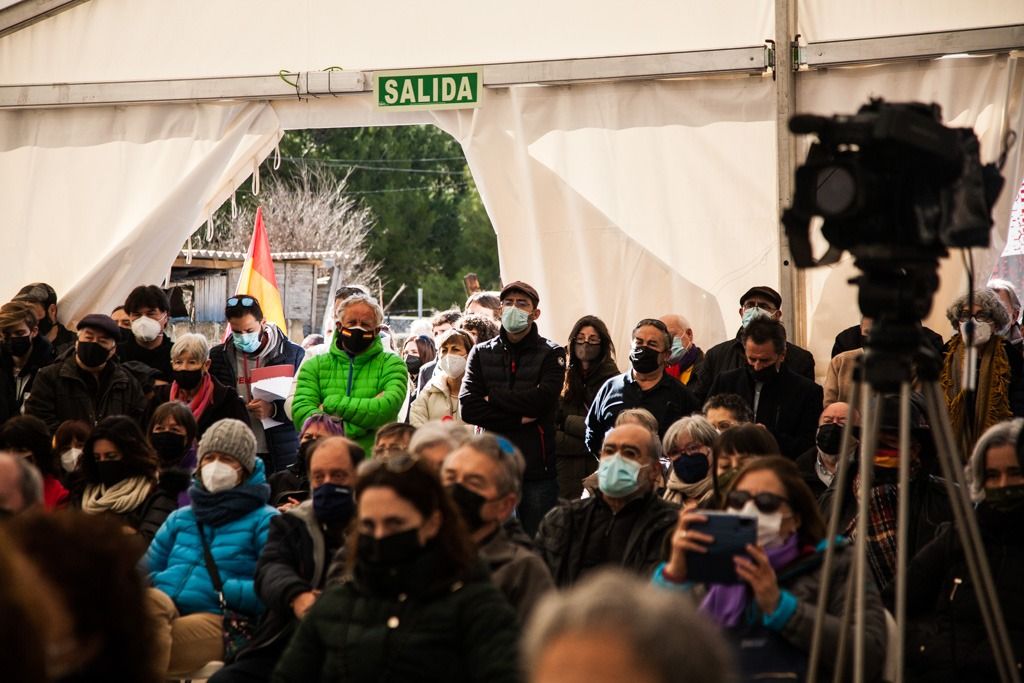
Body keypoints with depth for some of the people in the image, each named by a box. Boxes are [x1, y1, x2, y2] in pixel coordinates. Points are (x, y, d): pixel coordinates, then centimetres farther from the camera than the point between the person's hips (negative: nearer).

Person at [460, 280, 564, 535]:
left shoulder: (551, 354, 5)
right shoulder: (481, 353, 11)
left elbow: (541, 400, -14)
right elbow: (469, 408, -4)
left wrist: (492, 398, -6)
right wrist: (519, 418, -12)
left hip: (537, 468, -2)